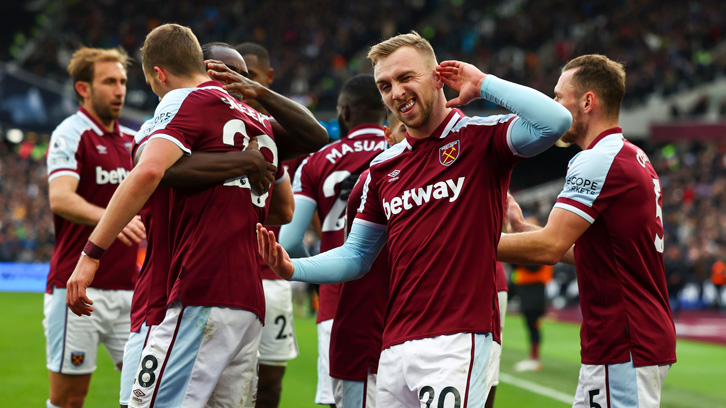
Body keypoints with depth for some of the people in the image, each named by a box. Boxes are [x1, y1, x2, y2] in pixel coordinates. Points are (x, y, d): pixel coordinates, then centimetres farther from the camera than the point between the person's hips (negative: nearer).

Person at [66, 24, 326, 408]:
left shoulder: (184, 101, 1)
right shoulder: (258, 121, 24)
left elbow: (149, 171, -18)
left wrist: (92, 252, -17)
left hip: (202, 299, -8)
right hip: (251, 304, 8)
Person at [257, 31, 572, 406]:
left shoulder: (482, 138, 1)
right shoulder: (384, 167, 17)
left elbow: (556, 121, -19)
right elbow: (357, 256, 22)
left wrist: (483, 85, -8)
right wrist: (293, 269, 5)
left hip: (459, 340, -6)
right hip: (395, 346, 6)